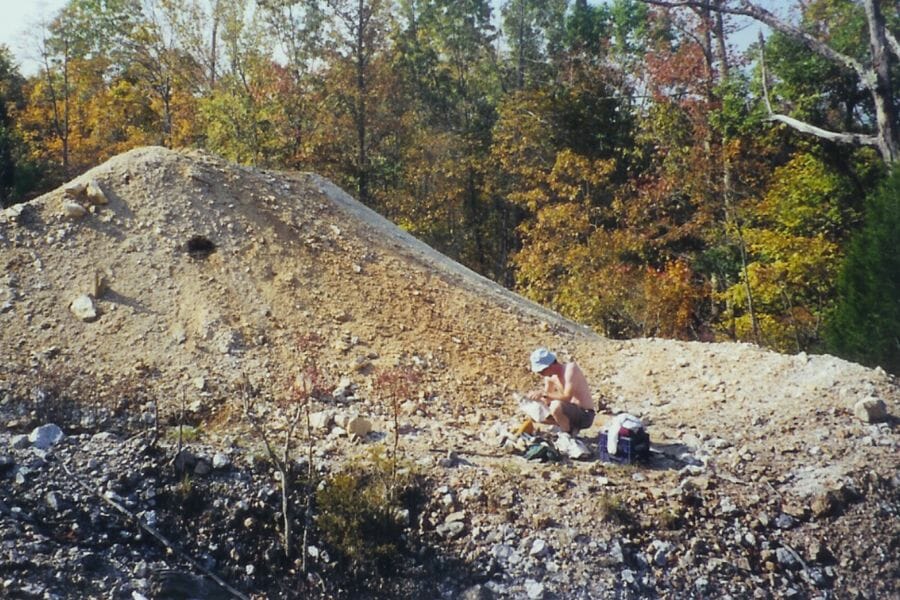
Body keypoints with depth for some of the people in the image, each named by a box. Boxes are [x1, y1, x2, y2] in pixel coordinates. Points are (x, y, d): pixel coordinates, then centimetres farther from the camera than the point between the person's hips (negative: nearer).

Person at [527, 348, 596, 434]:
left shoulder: (571, 368, -20)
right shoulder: (549, 376, 3)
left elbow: (567, 397, -29)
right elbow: (546, 400, 7)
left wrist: (544, 394, -31)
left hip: (585, 415, -8)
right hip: (570, 412, 8)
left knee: (556, 405, -35)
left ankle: (569, 435, -10)